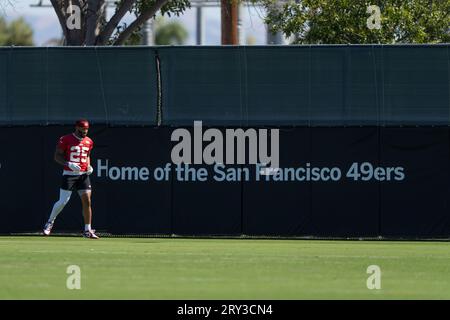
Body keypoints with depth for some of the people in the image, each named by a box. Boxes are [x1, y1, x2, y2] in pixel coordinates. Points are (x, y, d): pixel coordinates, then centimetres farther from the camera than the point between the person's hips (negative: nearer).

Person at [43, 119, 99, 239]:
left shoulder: (89, 142, 9)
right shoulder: (66, 139, -7)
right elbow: (57, 156, -6)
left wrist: (88, 166, 5)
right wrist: (69, 164, -21)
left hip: (83, 175, 4)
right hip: (69, 174, -4)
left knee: (87, 201, -5)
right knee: (63, 201, -5)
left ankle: (88, 230, 1)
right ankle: (50, 222, 20)